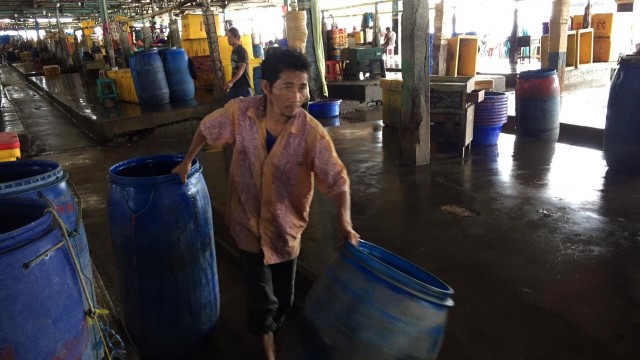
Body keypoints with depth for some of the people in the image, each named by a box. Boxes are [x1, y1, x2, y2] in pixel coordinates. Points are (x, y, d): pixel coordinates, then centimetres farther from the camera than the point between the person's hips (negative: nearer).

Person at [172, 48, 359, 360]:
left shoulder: (312, 133, -24)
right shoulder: (240, 112, -19)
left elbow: (336, 179, -20)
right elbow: (207, 128, 2)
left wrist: (345, 222, -34)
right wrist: (187, 162, 9)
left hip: (285, 227, 1)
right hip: (248, 224, 0)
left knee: (282, 299, 20)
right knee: (261, 299, 7)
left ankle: (269, 333, 53)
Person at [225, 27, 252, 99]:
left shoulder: (242, 50, -13)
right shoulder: (234, 50, 14)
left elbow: (242, 68, -23)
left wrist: (231, 82, -33)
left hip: (243, 85, -9)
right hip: (235, 85, 9)